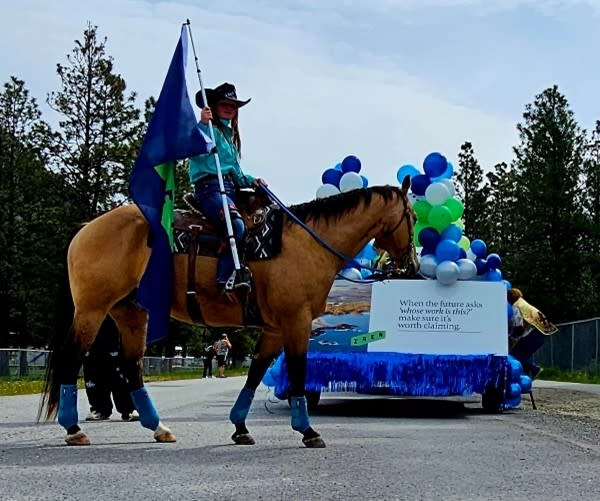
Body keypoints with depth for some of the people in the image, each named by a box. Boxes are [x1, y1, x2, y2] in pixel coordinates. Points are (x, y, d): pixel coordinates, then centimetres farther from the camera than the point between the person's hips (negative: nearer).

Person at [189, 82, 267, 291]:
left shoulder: (231, 134, 29)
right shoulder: (210, 129, 2)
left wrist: (251, 180, 16)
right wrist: (203, 123, -29)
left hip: (229, 189, 9)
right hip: (209, 187, -9)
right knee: (237, 224, -33)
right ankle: (225, 278, -30)